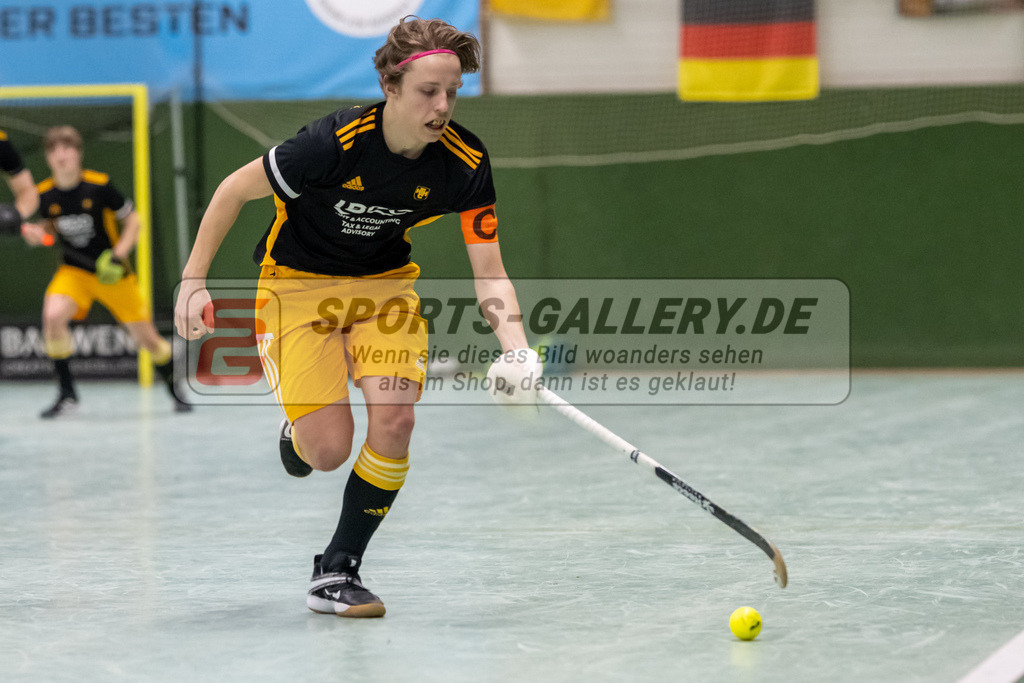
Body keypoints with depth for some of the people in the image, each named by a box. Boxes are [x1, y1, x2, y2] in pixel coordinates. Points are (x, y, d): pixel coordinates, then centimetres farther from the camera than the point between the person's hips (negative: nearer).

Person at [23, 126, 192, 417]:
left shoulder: (99, 185, -17)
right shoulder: (45, 194, -7)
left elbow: (133, 220, -7)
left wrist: (119, 254, -20)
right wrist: (37, 231, -9)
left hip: (112, 273, -2)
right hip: (74, 271, 2)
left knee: (145, 337, 2)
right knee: (53, 315, -27)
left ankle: (175, 389, 32)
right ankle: (67, 394, -12)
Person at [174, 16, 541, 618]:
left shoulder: (466, 162, -18)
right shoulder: (334, 143, -29)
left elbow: (488, 270, -13)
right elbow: (237, 189, -14)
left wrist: (516, 347, -30)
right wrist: (194, 280, -12)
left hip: (386, 283, 3)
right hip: (298, 282, -3)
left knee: (395, 419, -18)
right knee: (329, 449, -14)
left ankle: (337, 573, -1)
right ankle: (297, 433, 27)